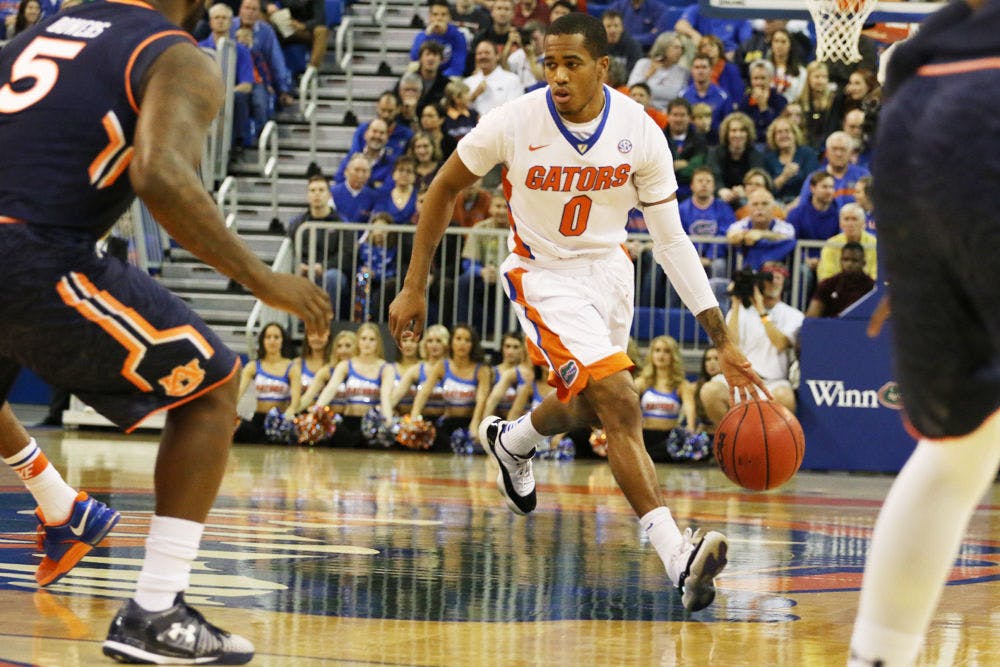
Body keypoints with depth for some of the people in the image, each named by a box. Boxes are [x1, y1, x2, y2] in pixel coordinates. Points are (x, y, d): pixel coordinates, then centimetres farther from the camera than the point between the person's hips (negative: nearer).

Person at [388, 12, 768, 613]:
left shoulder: (639, 131, -16)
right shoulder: (516, 122, -21)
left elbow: (672, 239, -10)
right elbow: (446, 188, -4)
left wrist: (723, 341, -15)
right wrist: (414, 288, -3)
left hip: (609, 266, 4)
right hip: (544, 273, -4)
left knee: (586, 405, 26)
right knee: (621, 406, -23)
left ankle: (511, 441, 61)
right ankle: (678, 557, -32)